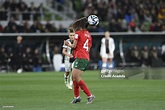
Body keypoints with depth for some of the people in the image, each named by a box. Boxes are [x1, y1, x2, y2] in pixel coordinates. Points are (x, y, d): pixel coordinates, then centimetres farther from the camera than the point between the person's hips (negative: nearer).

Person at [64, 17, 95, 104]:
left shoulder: (78, 33, -2)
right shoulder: (88, 35, 20)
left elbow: (74, 46, -7)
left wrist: (68, 44, 14)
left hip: (80, 58, -9)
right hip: (86, 58, 9)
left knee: (77, 78, -12)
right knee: (74, 77, 14)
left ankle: (90, 95, -15)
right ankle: (77, 96, 15)